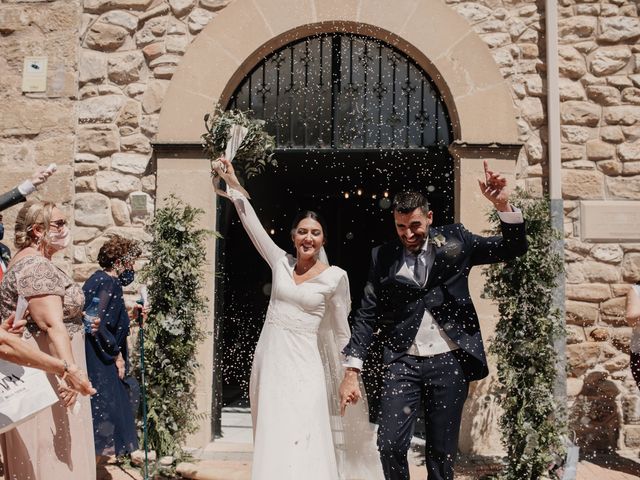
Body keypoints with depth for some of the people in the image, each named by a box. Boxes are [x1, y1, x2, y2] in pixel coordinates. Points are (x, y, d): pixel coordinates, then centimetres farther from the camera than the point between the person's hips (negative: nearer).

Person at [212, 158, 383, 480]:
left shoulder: (335, 277, -3)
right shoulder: (280, 262, 6)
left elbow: (341, 331, 4)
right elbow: (253, 226, 2)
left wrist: (348, 375, 8)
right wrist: (234, 185, -4)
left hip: (302, 364, -4)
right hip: (269, 359, 4)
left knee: (301, 447, -9)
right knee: (272, 444, 9)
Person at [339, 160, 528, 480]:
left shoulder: (454, 240, 5)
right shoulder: (383, 257, 5)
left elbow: (513, 249, 2)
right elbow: (367, 315, 4)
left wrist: (503, 206, -15)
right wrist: (352, 372, -4)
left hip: (449, 362, 0)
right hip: (402, 362, 0)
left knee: (442, 453, 6)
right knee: (390, 444, -9)